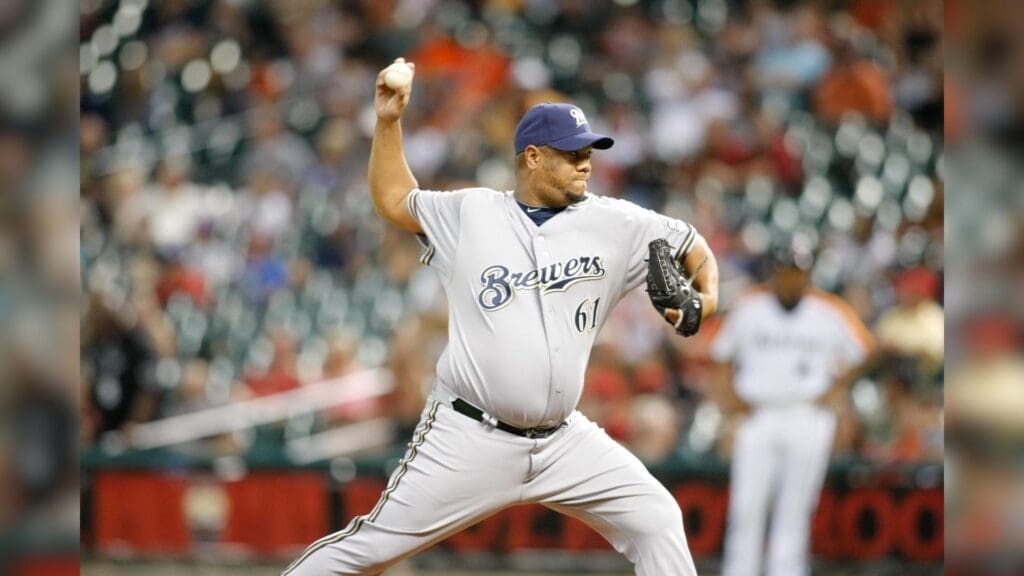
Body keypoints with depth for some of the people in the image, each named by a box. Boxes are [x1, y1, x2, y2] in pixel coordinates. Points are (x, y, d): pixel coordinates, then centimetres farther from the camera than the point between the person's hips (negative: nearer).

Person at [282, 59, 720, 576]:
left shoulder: (611, 223, 3)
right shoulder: (470, 213, 4)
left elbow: (691, 247, 11)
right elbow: (393, 200, 19)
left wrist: (706, 297, -8)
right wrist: (388, 121, 11)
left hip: (563, 441, 3)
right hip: (469, 437, -2)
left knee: (655, 521, -7)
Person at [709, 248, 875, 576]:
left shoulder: (830, 313, 2)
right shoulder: (747, 309, 6)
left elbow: (861, 354, 11)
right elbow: (721, 354, 16)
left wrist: (832, 392, 0)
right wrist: (732, 395, 2)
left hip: (807, 422, 0)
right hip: (757, 417, 0)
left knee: (794, 511, 0)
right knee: (747, 506, -7)